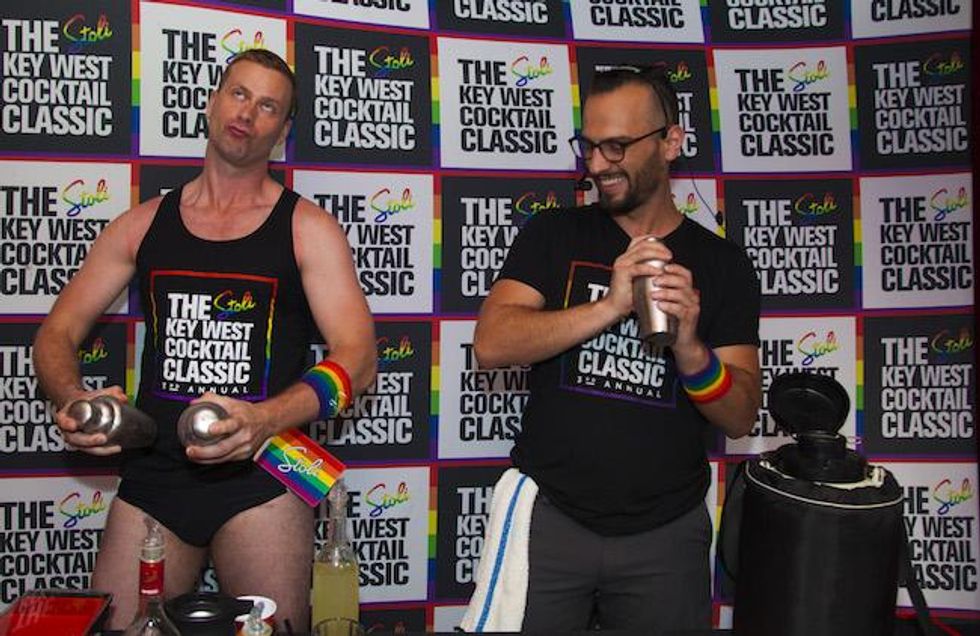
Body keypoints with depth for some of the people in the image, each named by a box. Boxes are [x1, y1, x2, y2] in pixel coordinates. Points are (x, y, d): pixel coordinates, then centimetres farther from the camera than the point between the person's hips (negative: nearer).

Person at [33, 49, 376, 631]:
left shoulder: (308, 228, 1)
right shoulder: (144, 224, 11)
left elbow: (357, 359, -9)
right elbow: (57, 334, 13)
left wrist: (265, 420, -26)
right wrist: (72, 401, -11)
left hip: (262, 479, -2)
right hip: (151, 478, 3)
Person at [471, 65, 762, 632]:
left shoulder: (722, 264, 1)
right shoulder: (553, 235, 1)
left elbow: (741, 418, -2)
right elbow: (491, 345, -14)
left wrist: (689, 348, -22)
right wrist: (609, 307, -25)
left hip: (665, 534, 1)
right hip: (549, 516, 0)